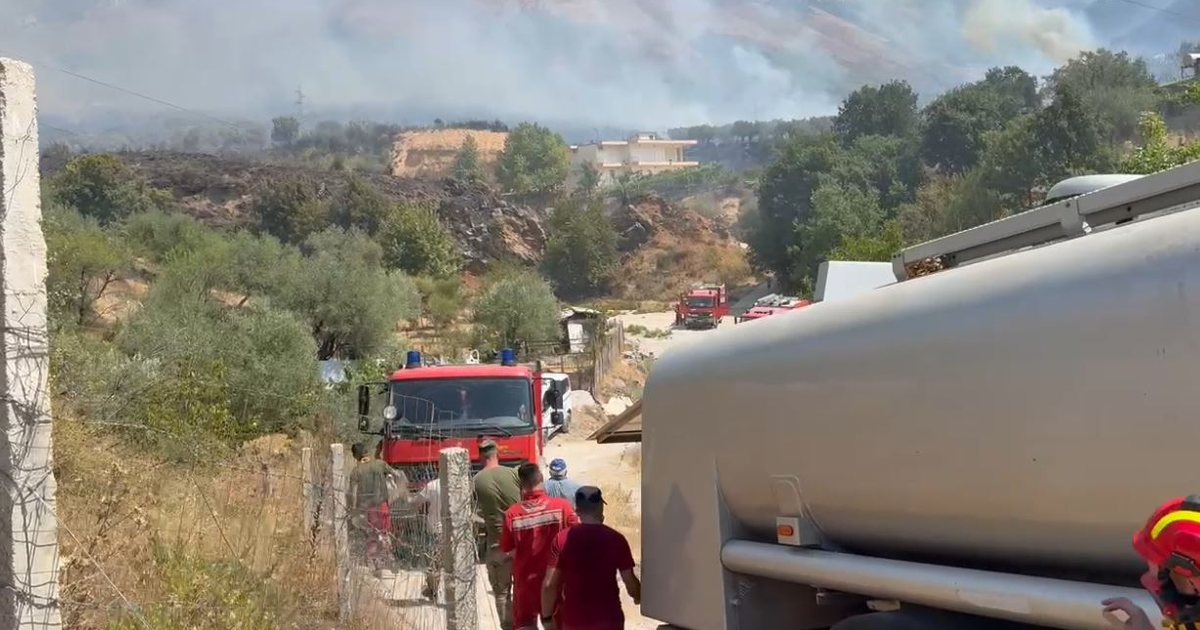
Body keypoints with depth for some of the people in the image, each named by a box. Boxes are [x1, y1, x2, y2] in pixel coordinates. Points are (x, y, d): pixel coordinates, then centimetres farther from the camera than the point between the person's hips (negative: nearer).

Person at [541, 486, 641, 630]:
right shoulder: (615, 539, -7)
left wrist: (547, 616, 3)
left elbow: (549, 584, -9)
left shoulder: (563, 539, -7)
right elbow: (630, 581, -2)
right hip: (608, 618, 0)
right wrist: (638, 597, 19)